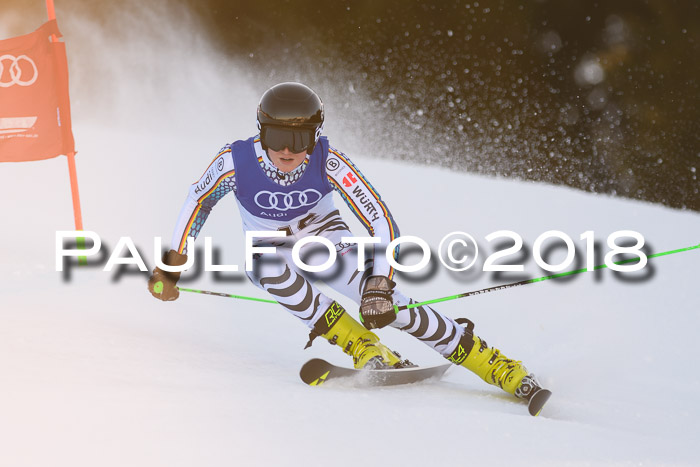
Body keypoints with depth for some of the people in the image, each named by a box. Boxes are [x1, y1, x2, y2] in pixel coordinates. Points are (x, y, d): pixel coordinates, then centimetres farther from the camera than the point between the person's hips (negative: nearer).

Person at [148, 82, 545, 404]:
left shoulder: (328, 162, -30)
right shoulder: (237, 161, -28)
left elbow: (381, 221, -28)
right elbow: (198, 200, -6)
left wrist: (380, 286, -38)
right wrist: (173, 262, -5)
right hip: (269, 249, 1)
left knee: (385, 302, -22)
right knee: (269, 265, -36)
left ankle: (499, 367, -16)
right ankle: (368, 352, -29)